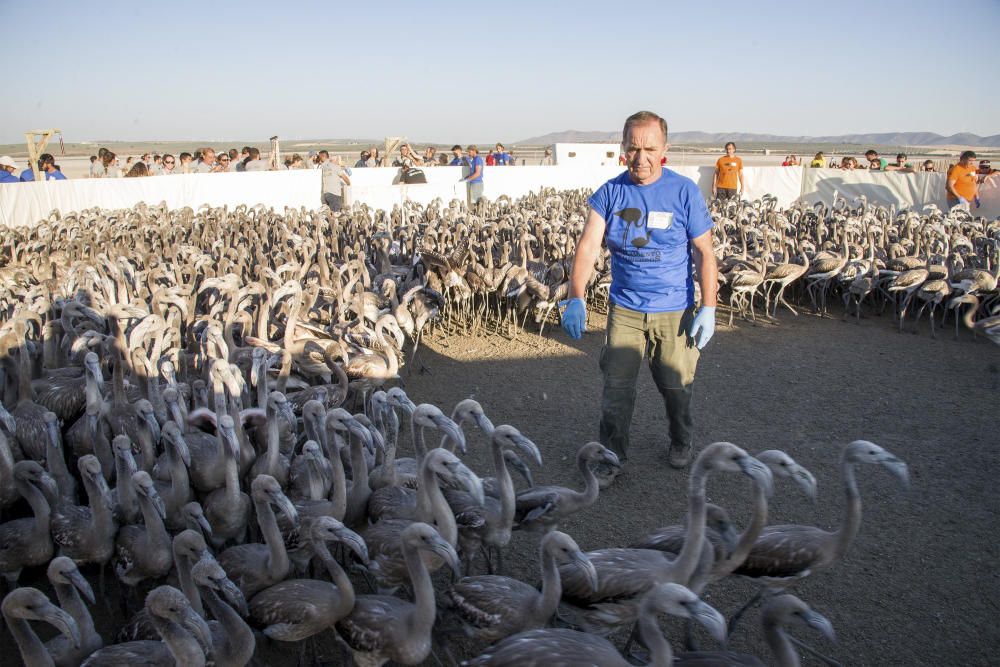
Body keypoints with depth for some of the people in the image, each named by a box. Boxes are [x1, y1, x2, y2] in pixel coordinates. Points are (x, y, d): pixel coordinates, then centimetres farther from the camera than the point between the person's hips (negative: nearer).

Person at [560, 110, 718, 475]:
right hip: (624, 308, 1)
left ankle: (681, 442, 40)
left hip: (674, 310, -1)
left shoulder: (685, 191, -9)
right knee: (616, 385, 2)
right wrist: (576, 298, -28)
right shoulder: (610, 192, -5)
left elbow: (704, 252, -6)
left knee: (676, 386, 13)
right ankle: (612, 452, 21)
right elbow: (588, 246, -14)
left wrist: (708, 308, -10)